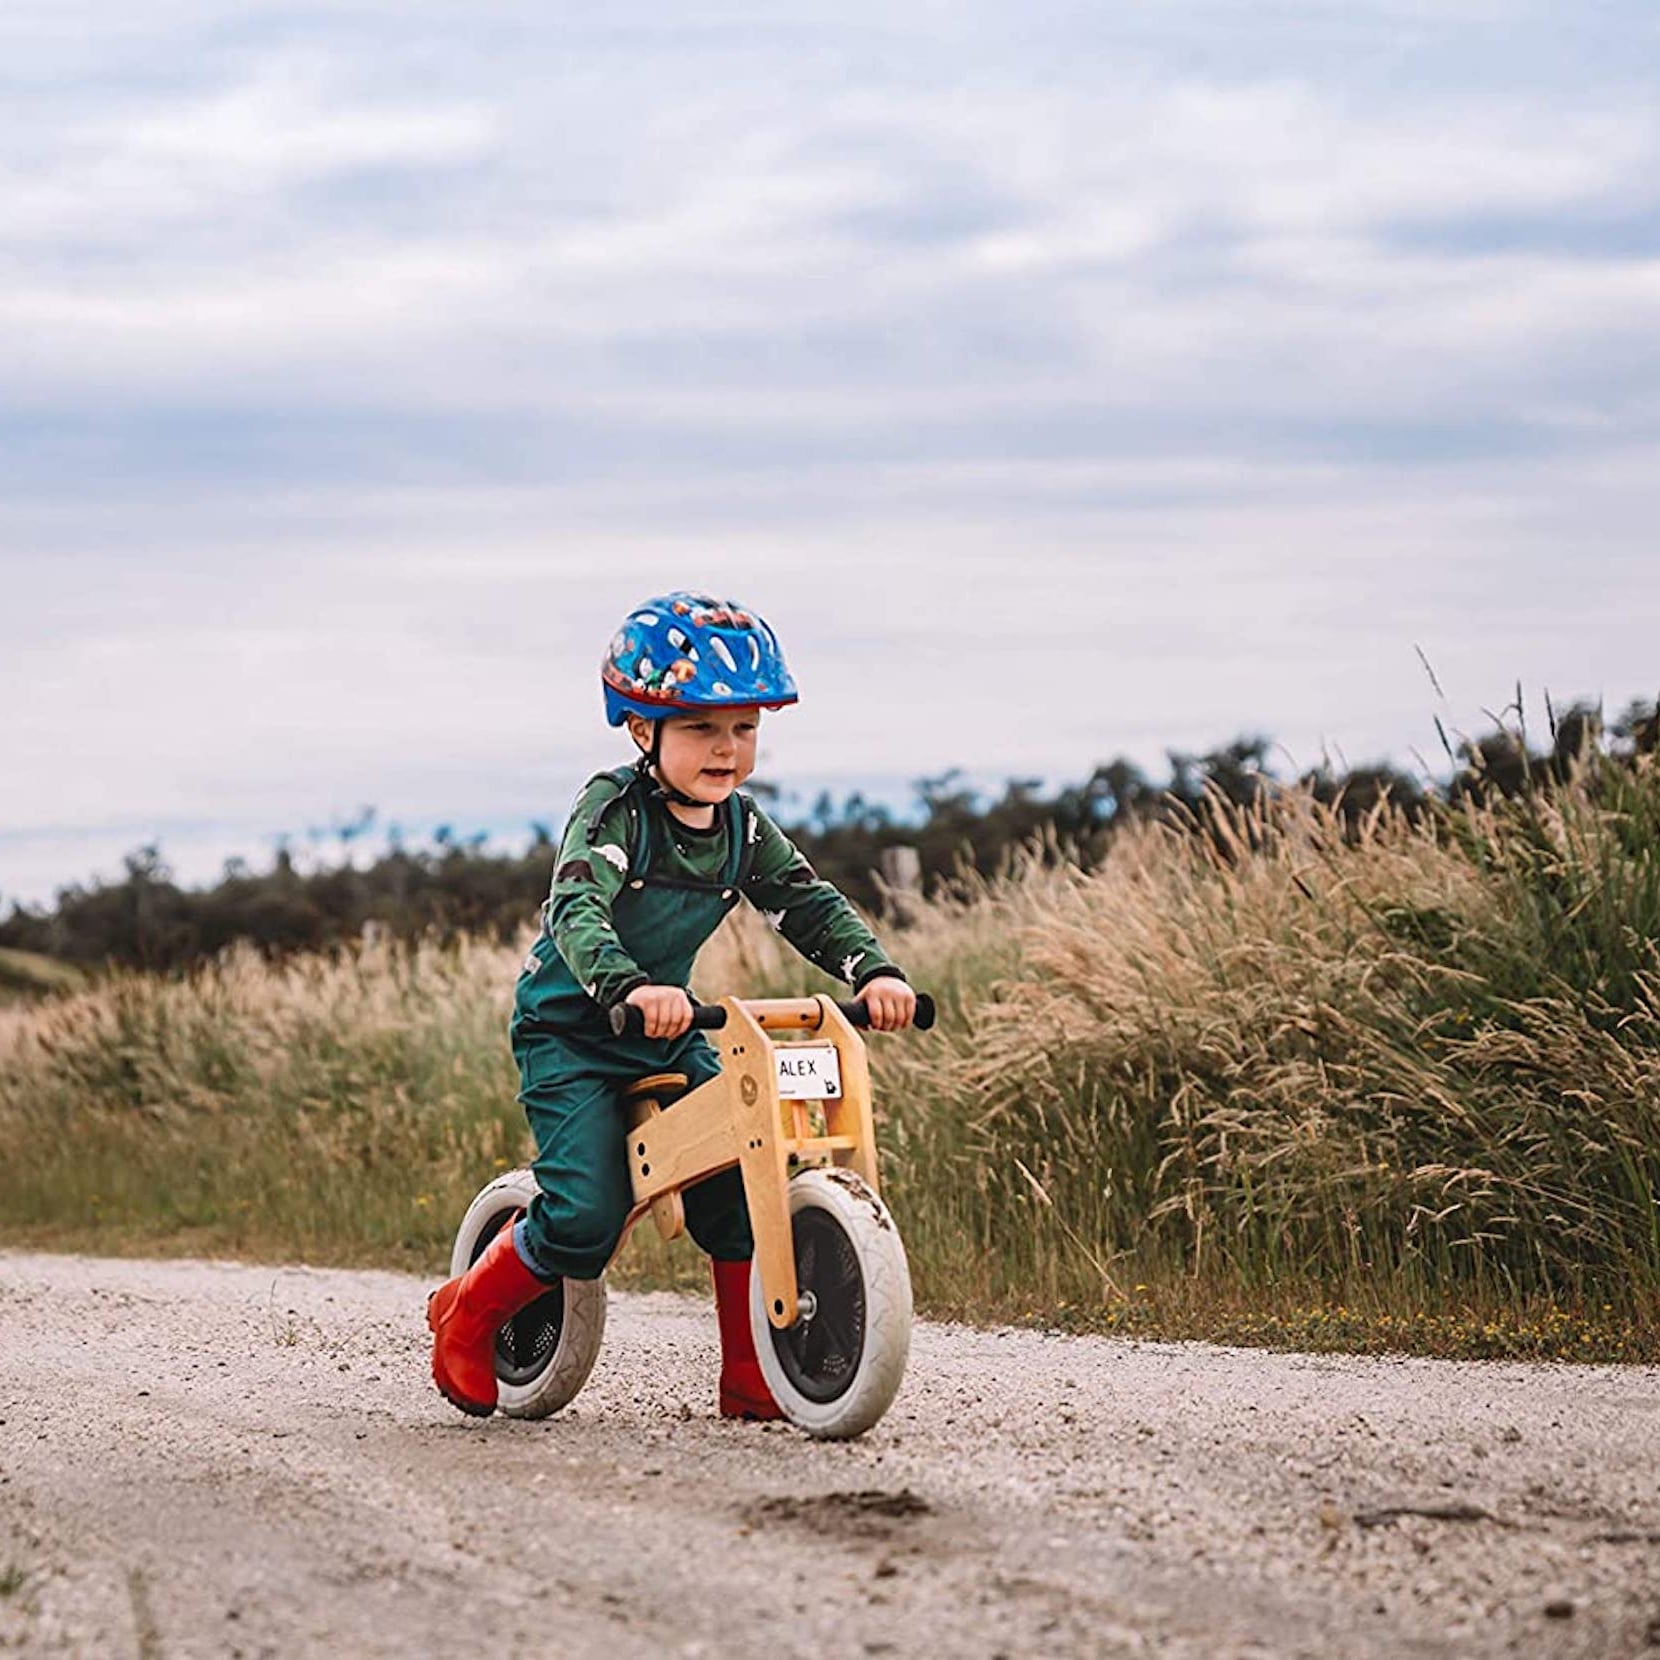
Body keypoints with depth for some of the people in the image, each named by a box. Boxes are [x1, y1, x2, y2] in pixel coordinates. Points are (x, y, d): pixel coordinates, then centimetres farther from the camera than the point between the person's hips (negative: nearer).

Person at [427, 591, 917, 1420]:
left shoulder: (742, 827, 0)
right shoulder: (613, 809, -19)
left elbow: (812, 906, 2)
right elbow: (576, 910, -34)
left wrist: (876, 972, -17)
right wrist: (629, 987, -53)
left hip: (669, 1038, 6)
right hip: (569, 1033, -6)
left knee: (743, 1185, -8)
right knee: (586, 1218, -18)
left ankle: (751, 1380, 4)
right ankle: (465, 1316, 8)